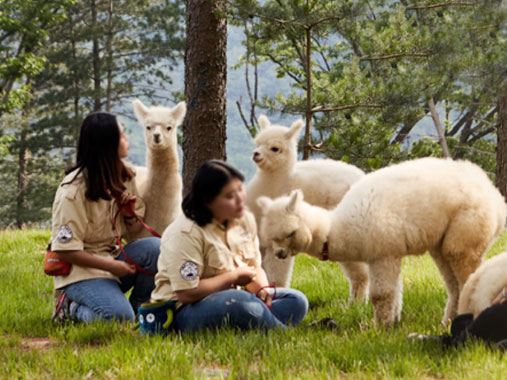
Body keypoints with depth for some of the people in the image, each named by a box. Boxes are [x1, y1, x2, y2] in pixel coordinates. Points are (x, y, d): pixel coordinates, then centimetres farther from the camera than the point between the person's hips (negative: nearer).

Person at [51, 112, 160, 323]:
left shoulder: (124, 176, 6)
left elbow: (134, 228, 15)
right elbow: (65, 250, -17)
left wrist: (130, 215, -9)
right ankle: (70, 308, -1)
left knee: (155, 248, -21)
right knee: (119, 316, -29)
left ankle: (137, 309, -3)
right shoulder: (74, 191, -17)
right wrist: (111, 266, -20)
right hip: (80, 270, -7)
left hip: (112, 257, 7)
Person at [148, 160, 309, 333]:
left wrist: (262, 288, -9)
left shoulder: (245, 220, 6)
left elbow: (255, 267, 16)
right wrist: (234, 276, -13)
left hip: (233, 299, 8)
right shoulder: (185, 233, -18)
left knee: (296, 301, -11)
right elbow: (187, 293, -23)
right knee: (240, 302, -39)